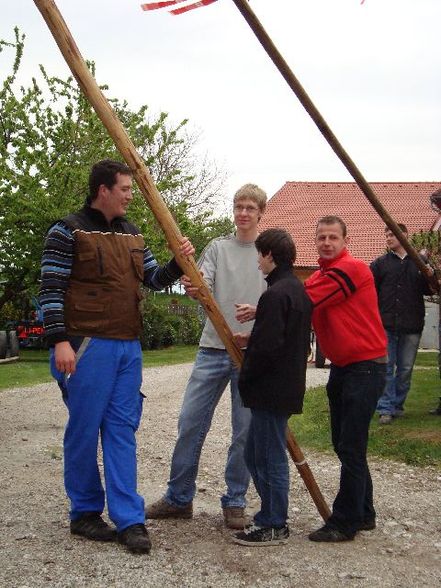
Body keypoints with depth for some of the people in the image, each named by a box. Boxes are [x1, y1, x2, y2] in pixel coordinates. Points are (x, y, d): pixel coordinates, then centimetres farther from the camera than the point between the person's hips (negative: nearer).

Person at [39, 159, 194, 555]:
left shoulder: (132, 235, 16)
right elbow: (51, 289, -8)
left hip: (128, 347, 6)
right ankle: (85, 512, 17)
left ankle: (129, 519, 7)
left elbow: (154, 279, 17)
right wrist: (60, 340, -16)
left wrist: (179, 263, -2)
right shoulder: (68, 232, -4)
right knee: (85, 429, 2)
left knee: (123, 429, 5)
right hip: (87, 345, -6)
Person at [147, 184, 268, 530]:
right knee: (190, 423, 3)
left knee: (245, 430, 4)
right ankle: (179, 498, 17)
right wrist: (192, 288, -27)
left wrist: (259, 310, -20)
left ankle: (235, 501, 18)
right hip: (213, 347, 2)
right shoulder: (218, 248, 10)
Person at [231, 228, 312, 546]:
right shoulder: (299, 289, 12)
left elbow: (267, 348, -23)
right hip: (289, 386, 10)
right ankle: (272, 516, 27)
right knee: (256, 454, 18)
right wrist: (252, 339, 12)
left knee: (270, 458, 1)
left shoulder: (275, 294, -19)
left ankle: (274, 526, 12)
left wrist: (244, 379, -9)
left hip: (271, 391, -10)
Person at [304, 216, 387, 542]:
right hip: (341, 367, 9)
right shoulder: (319, 277, 12)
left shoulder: (353, 269, -15)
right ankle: (364, 514, 28)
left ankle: (345, 523, 5)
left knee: (350, 447, -5)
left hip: (366, 366, -9)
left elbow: (304, 301, -23)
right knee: (345, 445, 15)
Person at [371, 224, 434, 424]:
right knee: (386, 367, -3)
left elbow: (428, 290, 9)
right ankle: (386, 408, 0)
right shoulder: (380, 263, 7)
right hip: (386, 325, -1)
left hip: (411, 326, 1)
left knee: (405, 369, 7)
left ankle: (397, 405, 19)